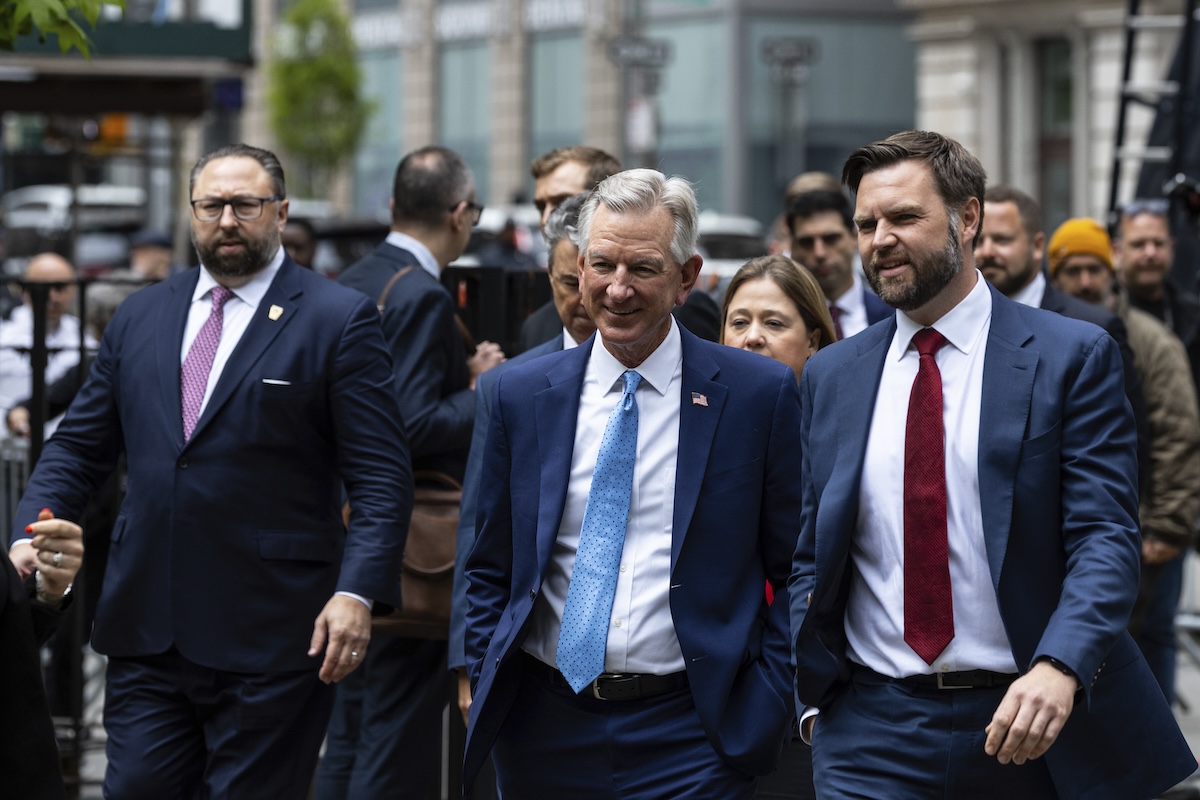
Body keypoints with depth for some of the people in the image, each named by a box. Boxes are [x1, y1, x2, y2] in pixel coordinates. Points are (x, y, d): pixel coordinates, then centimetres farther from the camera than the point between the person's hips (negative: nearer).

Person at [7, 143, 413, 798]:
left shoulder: (340, 321, -2)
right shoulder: (140, 317, 13)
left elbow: (381, 478, -6)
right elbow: (78, 448, 16)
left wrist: (357, 592, -19)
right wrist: (29, 537, -1)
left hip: (269, 640, -4)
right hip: (146, 632, 4)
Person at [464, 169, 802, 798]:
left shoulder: (761, 394, -2)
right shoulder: (521, 395, 6)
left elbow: (795, 573, 1)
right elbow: (490, 570, 13)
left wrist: (765, 709, -7)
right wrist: (484, 690, 2)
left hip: (688, 738, -3)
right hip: (543, 732, 3)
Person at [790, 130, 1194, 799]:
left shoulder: (1074, 356, -3)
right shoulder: (831, 377, 10)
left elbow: (1105, 537, -10)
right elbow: (810, 556, 14)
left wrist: (1059, 668, -25)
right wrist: (816, 698, 3)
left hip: (1029, 724, -2)